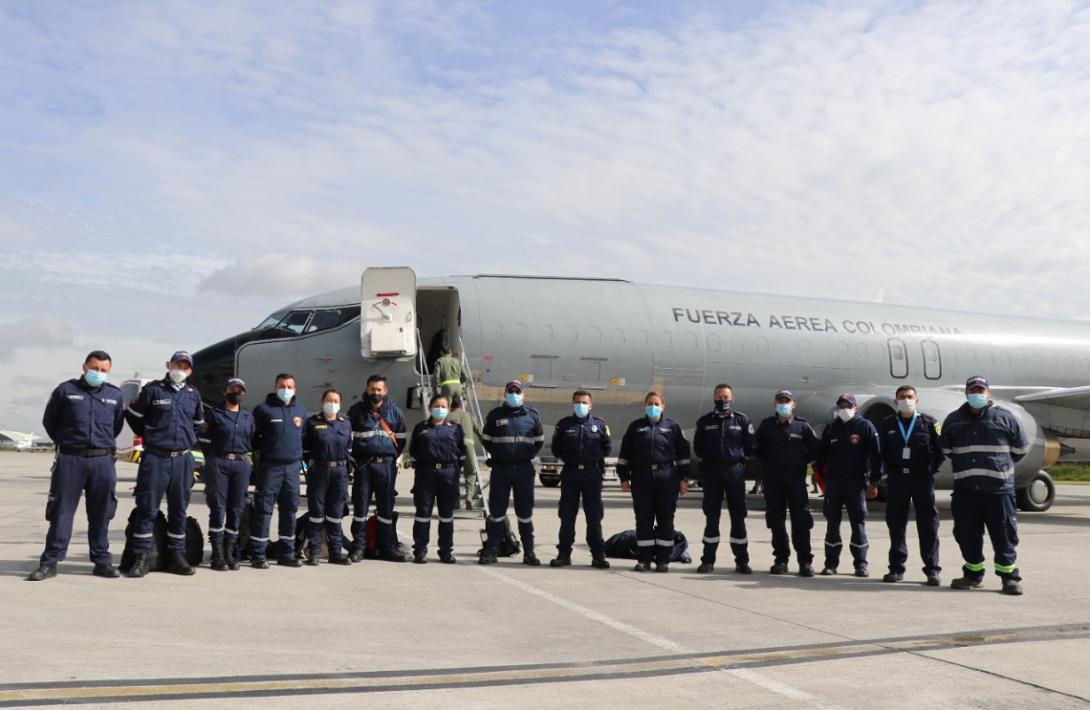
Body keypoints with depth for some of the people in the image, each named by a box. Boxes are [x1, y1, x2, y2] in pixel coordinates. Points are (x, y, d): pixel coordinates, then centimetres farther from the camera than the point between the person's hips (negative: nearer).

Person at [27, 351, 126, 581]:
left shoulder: (115, 395, 9)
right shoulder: (66, 390, 2)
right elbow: (49, 421, 11)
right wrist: (65, 442, 12)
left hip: (103, 461, 2)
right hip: (70, 459, -2)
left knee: (101, 514, 7)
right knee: (61, 512, 0)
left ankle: (102, 560, 14)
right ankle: (50, 562, 5)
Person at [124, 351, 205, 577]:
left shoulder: (193, 395, 12)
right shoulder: (152, 390, -1)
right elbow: (133, 415, 6)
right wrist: (149, 436, 7)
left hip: (182, 460, 4)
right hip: (155, 458, -4)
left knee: (179, 510, 9)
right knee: (147, 509, -4)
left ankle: (176, 556, 17)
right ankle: (141, 558, 1)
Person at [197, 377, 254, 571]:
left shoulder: (248, 417, 18)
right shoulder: (214, 414, 4)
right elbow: (204, 441, 2)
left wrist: (247, 460, 10)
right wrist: (212, 462, 0)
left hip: (242, 465, 4)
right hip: (219, 464, -4)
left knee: (236, 510, 3)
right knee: (218, 508, -5)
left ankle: (230, 553, 10)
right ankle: (217, 555, -3)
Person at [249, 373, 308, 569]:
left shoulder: (301, 411, 15)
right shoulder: (263, 409, 0)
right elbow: (252, 436, 1)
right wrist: (257, 456, -3)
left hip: (293, 467, 5)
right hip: (270, 466, -5)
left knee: (290, 510, 8)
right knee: (263, 510, -5)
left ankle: (286, 554, 16)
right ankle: (258, 555, -1)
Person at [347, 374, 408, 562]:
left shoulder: (395, 411, 10)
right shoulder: (356, 410, 5)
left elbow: (401, 438, 15)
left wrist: (393, 458, 10)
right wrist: (353, 459, 2)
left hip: (386, 464, 2)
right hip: (363, 464, -1)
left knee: (386, 506, 6)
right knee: (360, 505, 0)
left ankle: (388, 547, 13)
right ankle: (358, 547, 7)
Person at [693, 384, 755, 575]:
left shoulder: (742, 420, 3)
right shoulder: (705, 421, 6)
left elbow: (750, 446, 8)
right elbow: (698, 447, 14)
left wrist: (739, 458, 1)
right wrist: (709, 459, 7)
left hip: (734, 471, -1)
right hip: (712, 472, 1)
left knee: (738, 516, 2)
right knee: (711, 516, 5)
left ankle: (742, 561, 7)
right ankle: (708, 560, 10)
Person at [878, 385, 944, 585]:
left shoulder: (929, 422, 2)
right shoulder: (888, 424, 8)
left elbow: (940, 449, 2)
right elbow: (881, 451, 12)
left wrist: (931, 470, -2)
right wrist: (889, 470, 4)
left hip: (922, 478, -2)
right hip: (896, 478, 2)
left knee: (928, 524, -1)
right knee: (895, 524, 5)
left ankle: (932, 570, 3)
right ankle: (897, 568, 13)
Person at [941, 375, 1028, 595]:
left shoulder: (1004, 417, 3)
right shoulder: (953, 420, 9)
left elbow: (1020, 448, 13)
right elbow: (946, 449, 23)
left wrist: (1001, 465, 13)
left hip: (998, 488, -3)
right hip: (965, 489, 3)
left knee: (1004, 535, 0)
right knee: (967, 535, 8)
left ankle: (1010, 577, 9)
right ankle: (973, 575, 21)